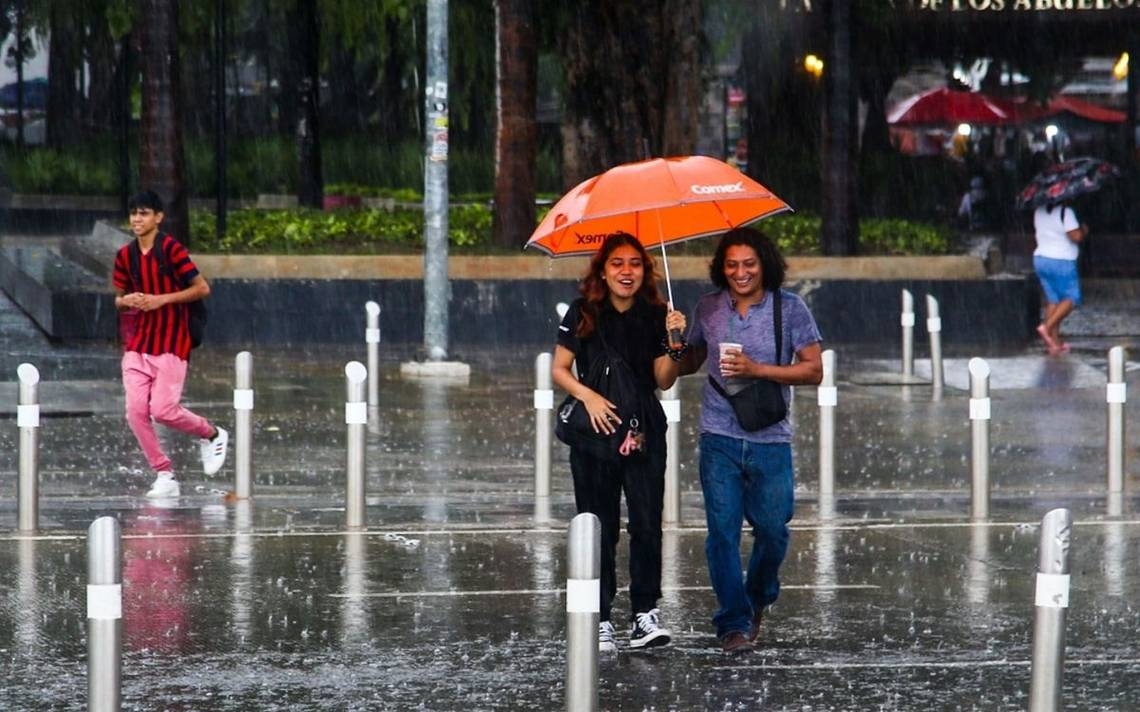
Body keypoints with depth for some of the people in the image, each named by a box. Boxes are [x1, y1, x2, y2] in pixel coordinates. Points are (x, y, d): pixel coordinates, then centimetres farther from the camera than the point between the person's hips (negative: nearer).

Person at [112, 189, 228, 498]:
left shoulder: (171, 249, -9)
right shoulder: (125, 256, 8)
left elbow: (202, 288, -9)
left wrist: (162, 299, -17)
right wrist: (127, 301, -7)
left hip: (171, 343, -5)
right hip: (137, 343, 5)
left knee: (163, 409, -13)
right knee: (136, 411, -6)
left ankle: (212, 435, 16)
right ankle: (164, 476, 4)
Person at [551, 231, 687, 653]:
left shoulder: (655, 316, 3)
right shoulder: (584, 314, -1)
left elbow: (663, 381, 3)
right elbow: (558, 370, -1)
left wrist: (675, 343, -13)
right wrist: (588, 396, -17)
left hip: (644, 431, 1)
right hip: (594, 430, -1)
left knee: (647, 523, -8)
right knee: (599, 527, 1)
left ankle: (645, 614, -3)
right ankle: (601, 622, 4)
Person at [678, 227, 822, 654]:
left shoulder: (789, 309, -1)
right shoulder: (709, 308, 7)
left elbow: (814, 370, -4)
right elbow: (691, 361, 21)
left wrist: (756, 370, -15)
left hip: (770, 439, -1)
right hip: (719, 439, 1)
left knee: (772, 530, 4)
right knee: (723, 531, -5)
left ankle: (759, 598, 32)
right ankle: (734, 623, 2)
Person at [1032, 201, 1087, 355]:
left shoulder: (1039, 211, 8)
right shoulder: (1065, 211, -16)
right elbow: (1076, 236, -20)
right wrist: (1084, 231, 0)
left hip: (1040, 260, 8)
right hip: (1062, 262, -8)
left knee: (1052, 300, 11)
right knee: (1071, 298, 3)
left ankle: (1055, 342, 8)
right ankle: (1047, 327, -14)